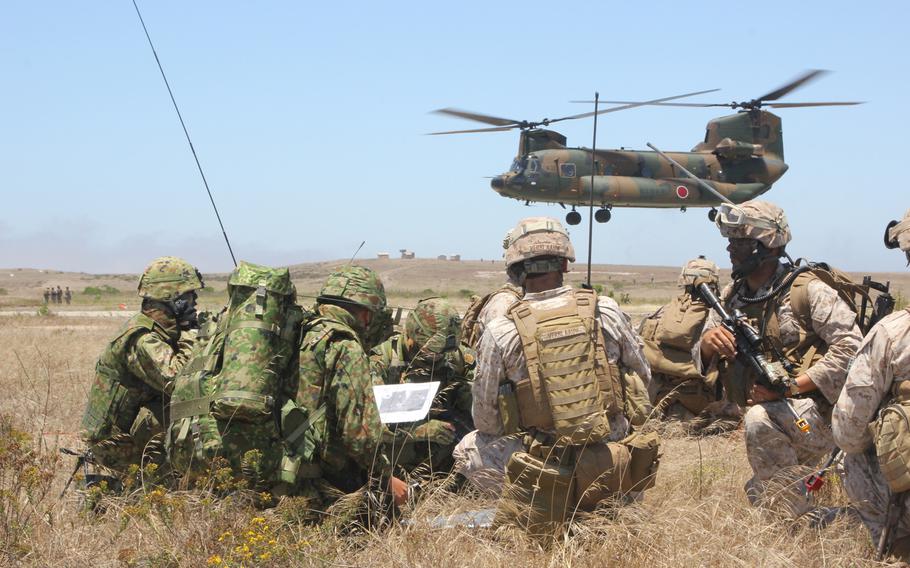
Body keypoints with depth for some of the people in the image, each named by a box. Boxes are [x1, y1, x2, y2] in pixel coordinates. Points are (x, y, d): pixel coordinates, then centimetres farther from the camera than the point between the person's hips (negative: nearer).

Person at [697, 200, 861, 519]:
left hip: (818, 412, -8)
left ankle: (805, 520, -22)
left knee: (760, 420, -36)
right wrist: (708, 342, -19)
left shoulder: (806, 290, -15)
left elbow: (851, 346, -23)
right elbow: (702, 361, 6)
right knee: (758, 494, 20)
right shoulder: (732, 297, 5)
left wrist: (790, 386, -27)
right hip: (774, 417, 8)